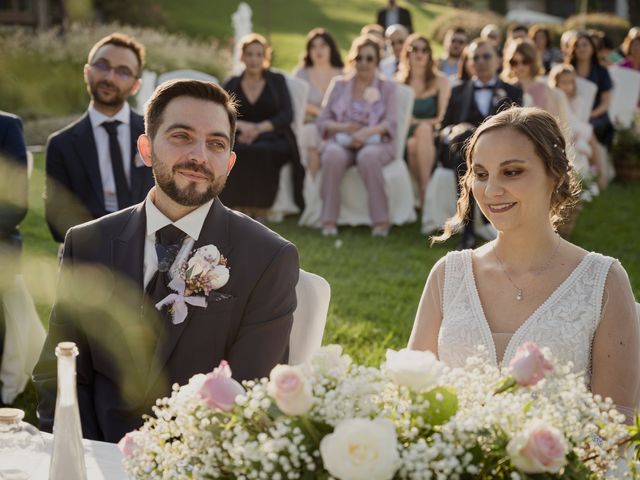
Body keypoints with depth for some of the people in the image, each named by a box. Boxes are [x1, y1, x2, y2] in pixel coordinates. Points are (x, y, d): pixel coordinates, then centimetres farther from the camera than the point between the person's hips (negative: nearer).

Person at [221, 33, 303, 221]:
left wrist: (260, 128, -15)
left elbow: (287, 115, 3)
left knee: (261, 150, -37)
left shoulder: (277, 81, 16)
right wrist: (241, 125, -19)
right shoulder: (232, 85, 18)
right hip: (241, 138, 1)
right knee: (237, 152, -36)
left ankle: (261, 209, -29)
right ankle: (243, 207, -29)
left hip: (273, 137, -1)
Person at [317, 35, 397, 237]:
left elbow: (390, 123, 0)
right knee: (333, 155, -36)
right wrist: (342, 127, -11)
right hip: (341, 141, 1)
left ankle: (381, 220, -33)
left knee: (368, 156, -38)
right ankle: (329, 219, -33)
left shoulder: (387, 87, 14)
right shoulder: (339, 84, 17)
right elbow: (322, 121, 11)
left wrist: (366, 132, -20)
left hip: (376, 143, -1)